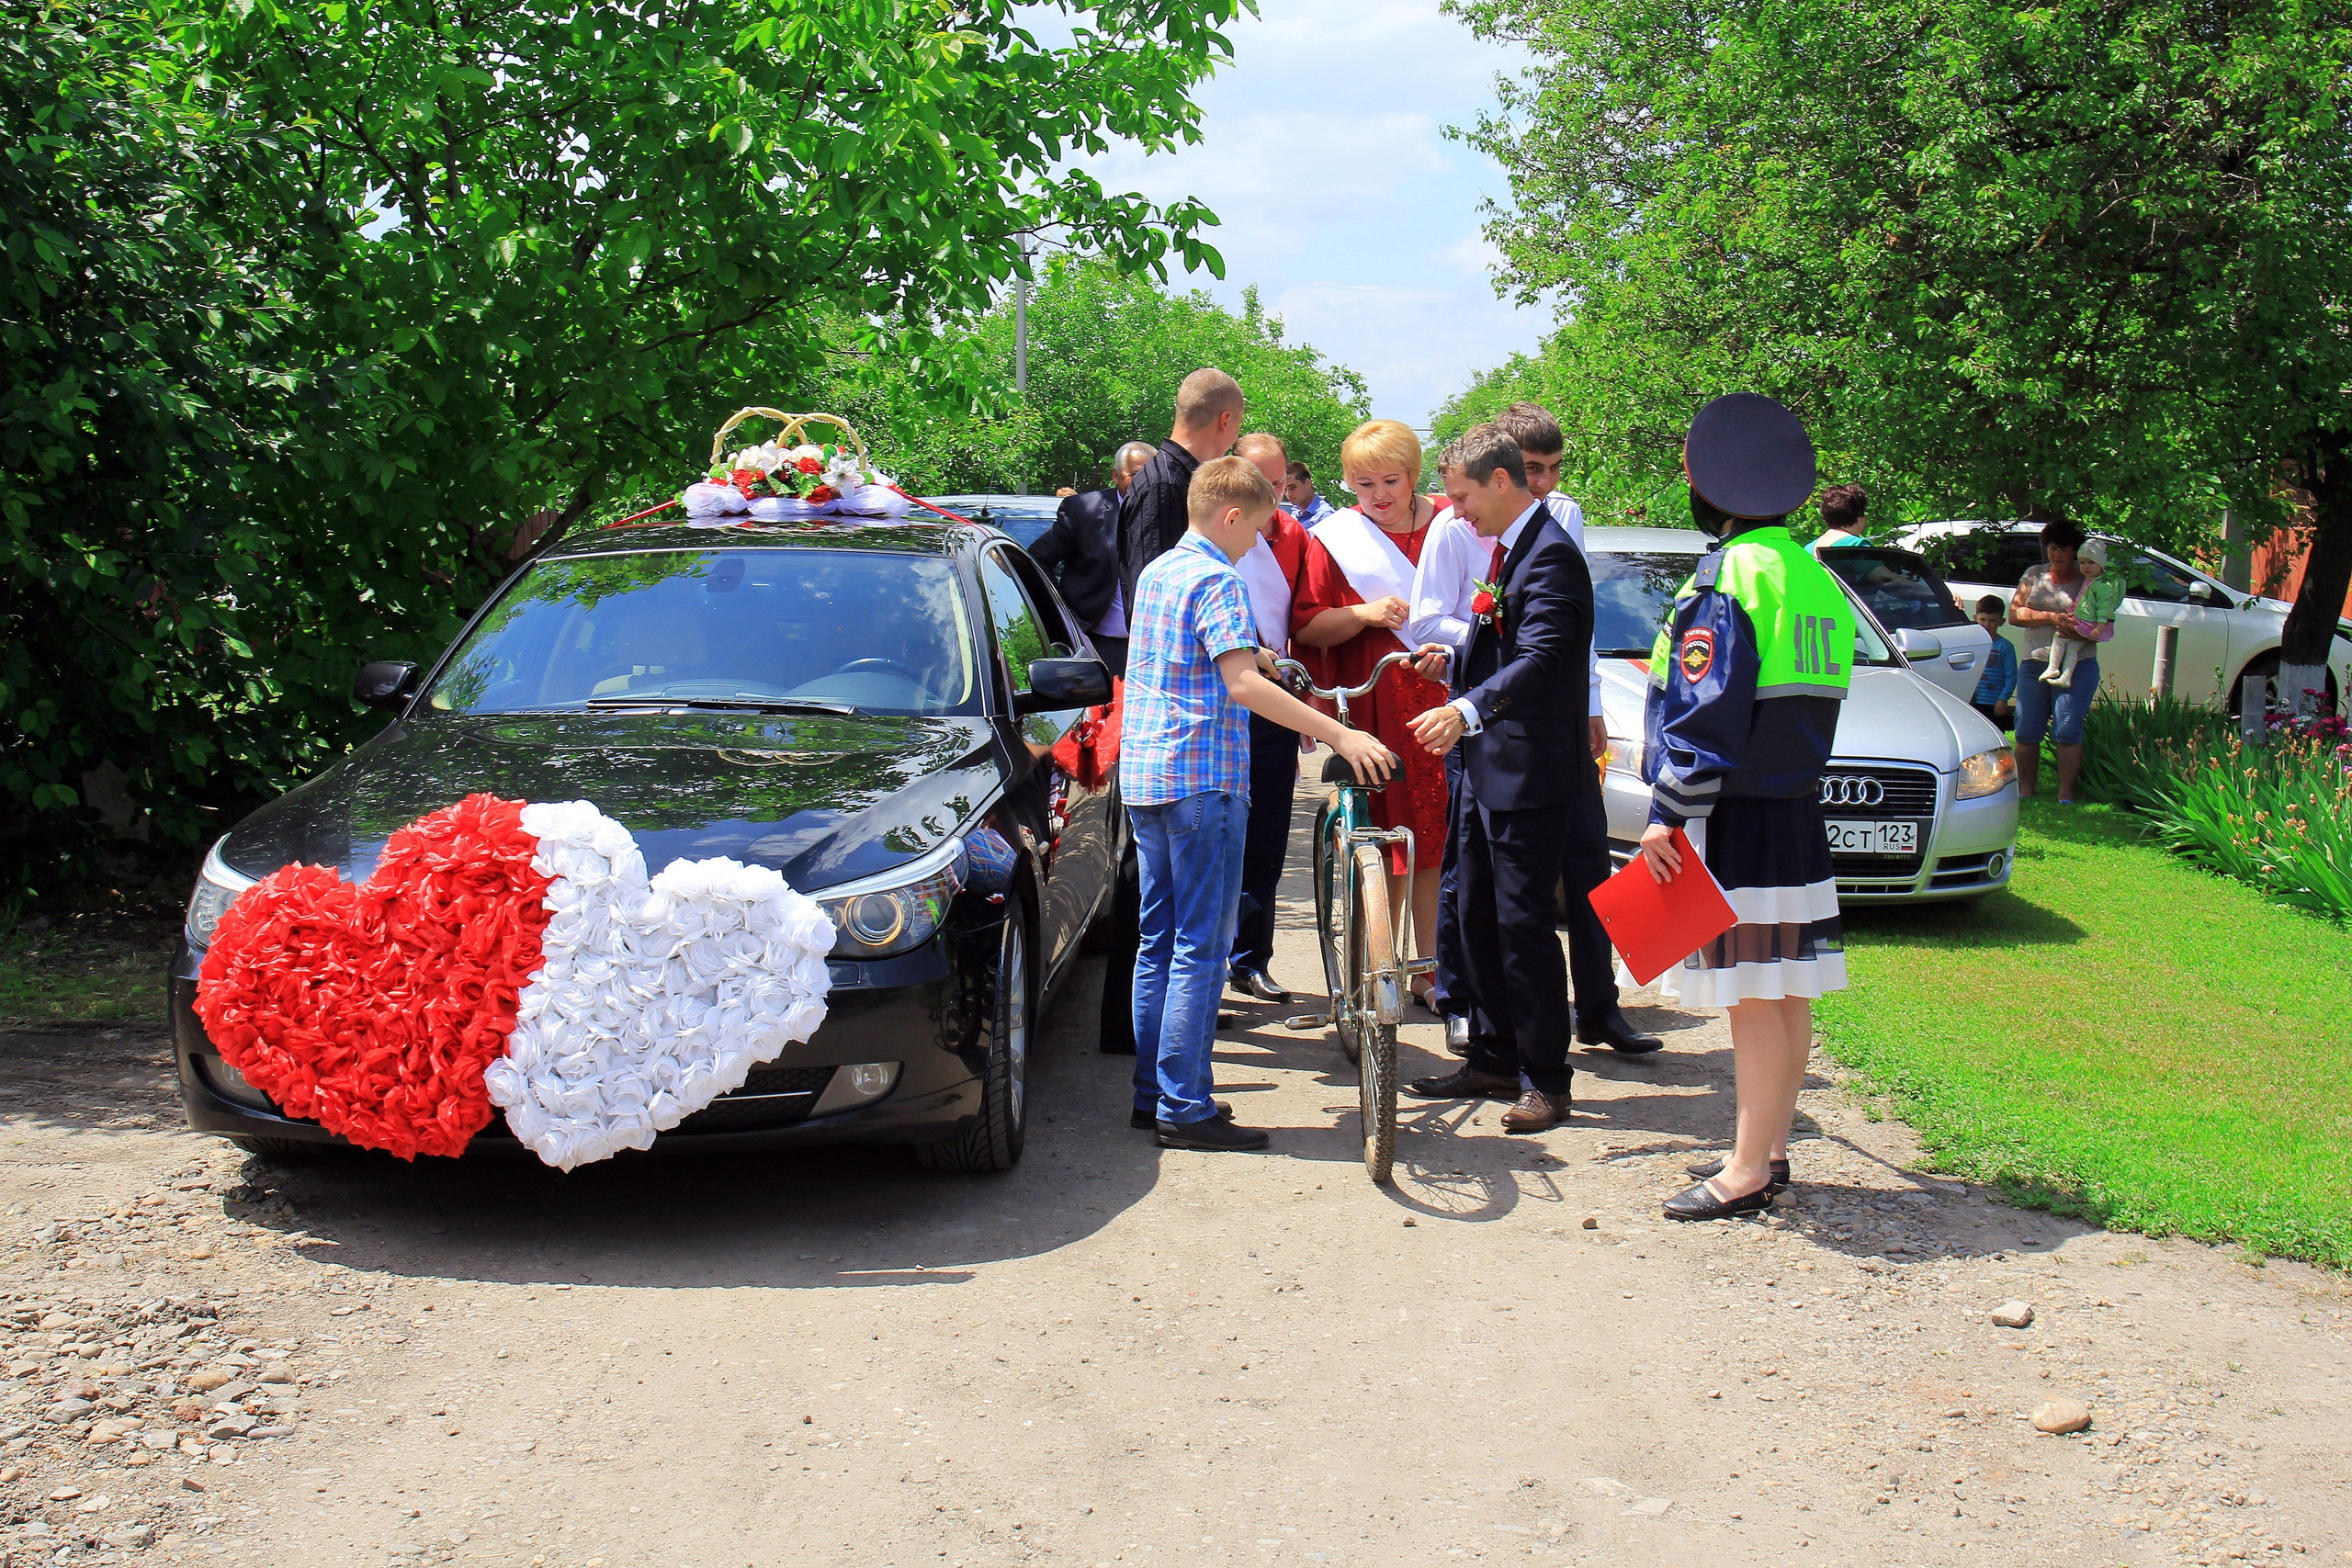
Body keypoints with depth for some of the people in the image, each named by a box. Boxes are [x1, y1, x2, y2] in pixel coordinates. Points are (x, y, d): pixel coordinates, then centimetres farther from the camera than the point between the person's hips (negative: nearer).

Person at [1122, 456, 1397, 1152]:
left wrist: (1259, 657, 37)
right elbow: (1243, 684, -24)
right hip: (1203, 779, -9)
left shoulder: (1154, 572, 16)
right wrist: (1338, 735, -27)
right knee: (1201, 945, -5)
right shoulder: (1217, 580, -12)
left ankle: (1153, 1093, 19)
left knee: (1159, 940, 14)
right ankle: (1185, 1109, -4)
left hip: (1144, 775, 9)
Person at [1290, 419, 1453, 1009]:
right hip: (1372, 711, -1)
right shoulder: (1333, 539, 6)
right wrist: (1363, 614, -15)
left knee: (1439, 837, 0)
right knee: (1382, 845, 0)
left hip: (1446, 700, 1)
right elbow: (1307, 627, 1)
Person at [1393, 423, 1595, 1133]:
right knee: (1476, 913, 15)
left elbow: (1541, 657, -28)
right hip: (1487, 761, 10)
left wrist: (1466, 708, -41)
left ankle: (1547, 1079, 7)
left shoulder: (1550, 554, -16)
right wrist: (1455, 658, 5)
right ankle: (1493, 1059, 27)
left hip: (1531, 772, -10)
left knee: (1524, 921, -4)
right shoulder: (1507, 547, 16)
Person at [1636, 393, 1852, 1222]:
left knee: (1754, 999, -4)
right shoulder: (1812, 575, 13)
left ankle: (1747, 1173, 2)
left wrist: (1667, 814, -17)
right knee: (1786, 994, 13)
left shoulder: (1726, 577, -14)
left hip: (1736, 818, -9)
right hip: (1799, 814, 9)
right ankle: (1770, 1149, 23)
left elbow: (1706, 712, -19)